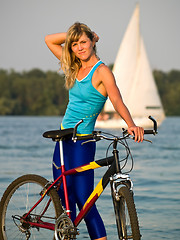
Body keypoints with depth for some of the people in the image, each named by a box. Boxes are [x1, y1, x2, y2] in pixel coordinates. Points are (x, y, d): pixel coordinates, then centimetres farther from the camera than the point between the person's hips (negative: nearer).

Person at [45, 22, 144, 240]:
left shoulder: (101, 71, -11)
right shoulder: (76, 68, 10)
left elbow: (117, 100, -25)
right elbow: (49, 40, 19)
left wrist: (131, 124, -42)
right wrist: (72, 34, 5)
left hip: (82, 142, -7)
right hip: (64, 140, 7)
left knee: (84, 200, -10)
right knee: (64, 198, 9)